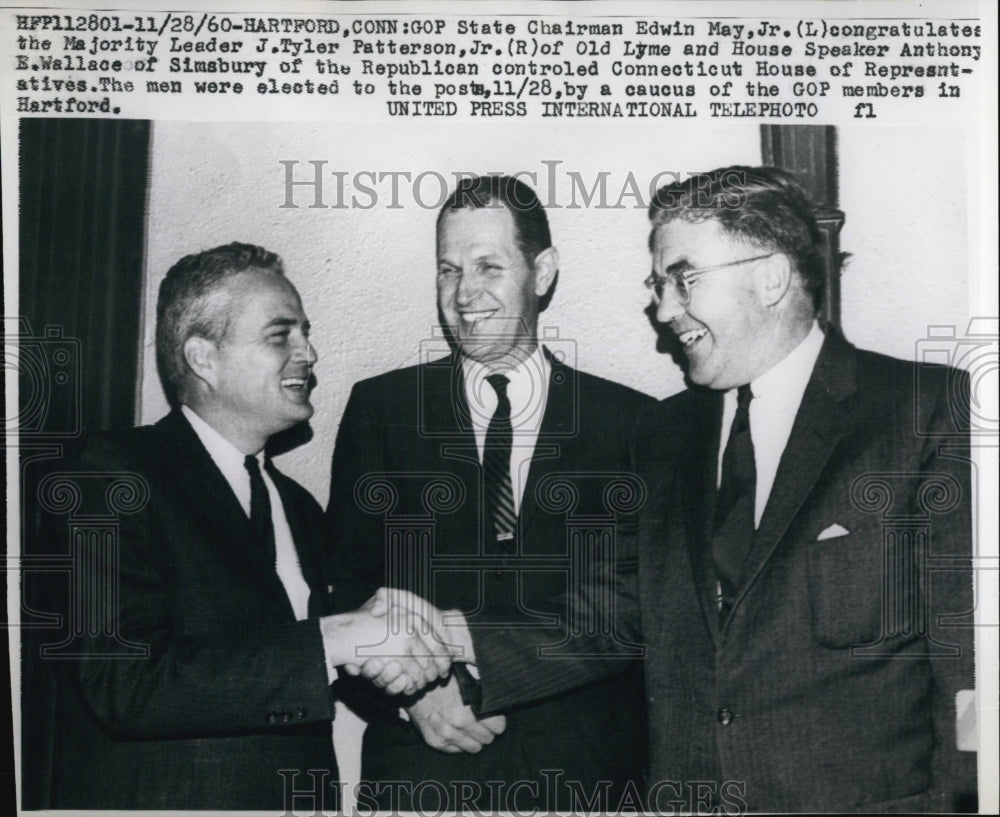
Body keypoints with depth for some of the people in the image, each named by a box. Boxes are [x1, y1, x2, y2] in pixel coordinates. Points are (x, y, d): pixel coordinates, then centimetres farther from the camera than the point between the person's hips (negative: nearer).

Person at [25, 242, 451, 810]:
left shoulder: (300, 507, 7)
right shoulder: (115, 479, -15)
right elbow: (124, 686, -26)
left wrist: (382, 645, -11)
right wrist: (333, 640, -27)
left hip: (303, 797, 6)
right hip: (159, 797, -6)